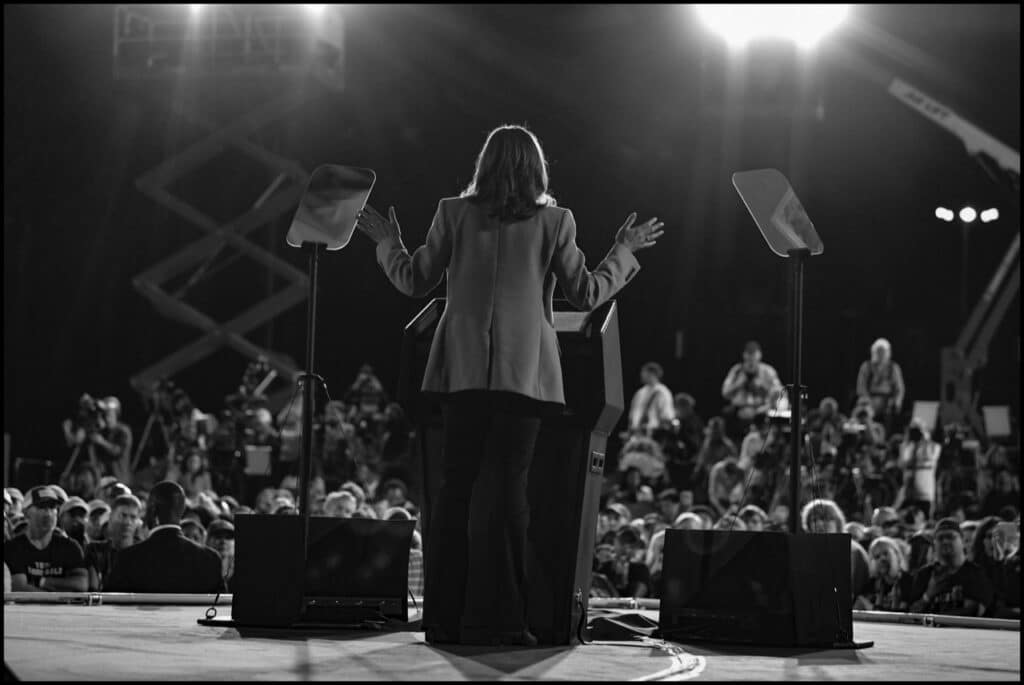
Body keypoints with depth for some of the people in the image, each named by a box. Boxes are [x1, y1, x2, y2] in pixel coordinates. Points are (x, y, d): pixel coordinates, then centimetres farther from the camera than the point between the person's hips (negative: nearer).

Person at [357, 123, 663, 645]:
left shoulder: (455, 214, 1)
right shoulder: (553, 222, -2)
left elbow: (414, 281, 6)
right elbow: (586, 294, 2)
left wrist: (388, 243, 24)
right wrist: (624, 252, 17)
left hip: (464, 368, 1)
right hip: (524, 372, -1)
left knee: (455, 487, 6)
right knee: (507, 487, 0)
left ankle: (444, 618, 6)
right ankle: (500, 617, -4)